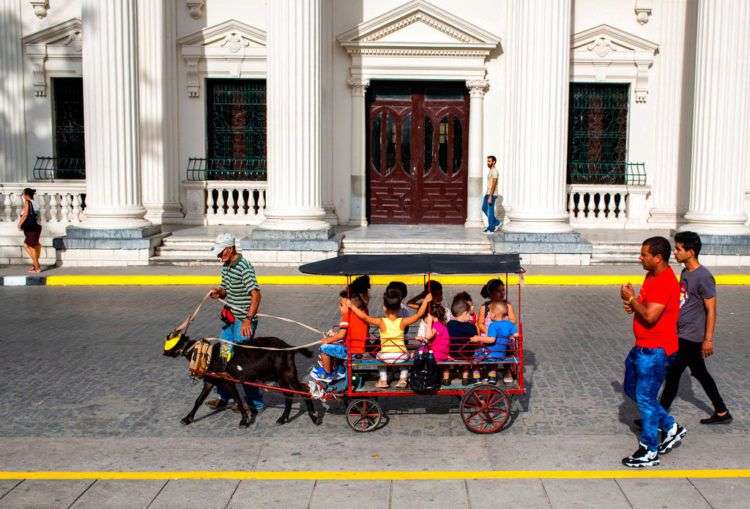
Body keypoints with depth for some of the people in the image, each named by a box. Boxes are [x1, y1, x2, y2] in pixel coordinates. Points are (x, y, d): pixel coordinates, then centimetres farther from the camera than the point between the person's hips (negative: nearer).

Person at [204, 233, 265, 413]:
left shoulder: (244, 268, -18)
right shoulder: (225, 267, 10)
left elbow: (256, 295, -24)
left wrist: (248, 320, -30)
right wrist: (218, 292, -3)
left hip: (244, 322, -9)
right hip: (230, 319, 9)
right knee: (222, 356, 13)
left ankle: (255, 403, 7)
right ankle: (224, 397, 26)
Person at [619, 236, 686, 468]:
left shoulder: (665, 282, -23)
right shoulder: (652, 276, 9)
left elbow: (650, 316, -30)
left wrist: (631, 299, -16)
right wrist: (633, 303, 1)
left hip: (654, 350, -11)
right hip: (643, 347, 11)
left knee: (645, 398, -1)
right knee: (631, 388, 20)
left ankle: (649, 451, 12)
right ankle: (671, 428, 30)